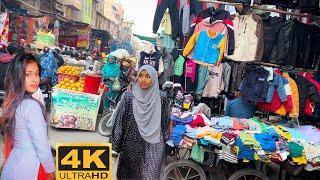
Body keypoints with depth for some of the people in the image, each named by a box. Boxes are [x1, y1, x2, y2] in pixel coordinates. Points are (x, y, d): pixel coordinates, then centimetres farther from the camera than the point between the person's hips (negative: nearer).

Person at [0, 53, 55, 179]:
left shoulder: (12, 101, 1)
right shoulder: (31, 105, -24)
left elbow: (12, 137, 10)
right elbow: (41, 145, -21)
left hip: (14, 161, 8)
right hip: (29, 167, -7)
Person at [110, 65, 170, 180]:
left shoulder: (161, 98, -4)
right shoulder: (129, 97, -7)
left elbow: (165, 121, 5)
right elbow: (120, 121, -5)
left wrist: (164, 139, 9)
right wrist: (115, 145, -4)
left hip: (154, 146, 1)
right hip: (133, 144, 0)